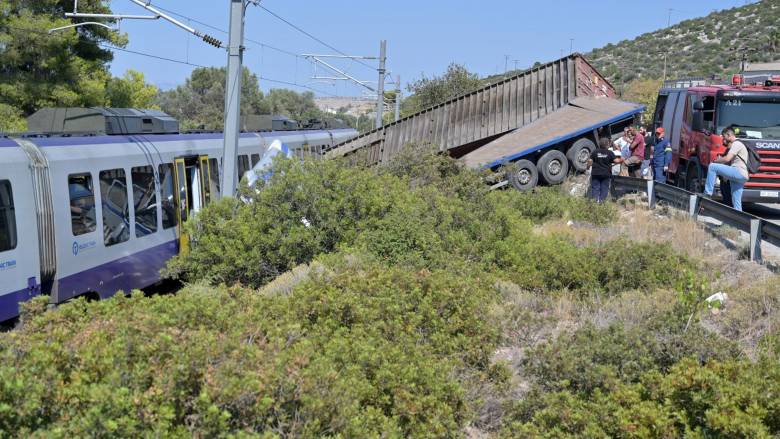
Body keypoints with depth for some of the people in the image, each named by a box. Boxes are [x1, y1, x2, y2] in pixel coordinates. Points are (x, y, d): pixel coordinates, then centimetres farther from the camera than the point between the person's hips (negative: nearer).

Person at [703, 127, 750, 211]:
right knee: (736, 203, 6)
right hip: (739, 176, 10)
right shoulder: (736, 144, 30)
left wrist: (715, 161, -1)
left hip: (739, 172, -10)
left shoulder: (736, 144, -3)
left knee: (712, 167, -17)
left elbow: (727, 159, -15)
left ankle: (708, 193, -21)